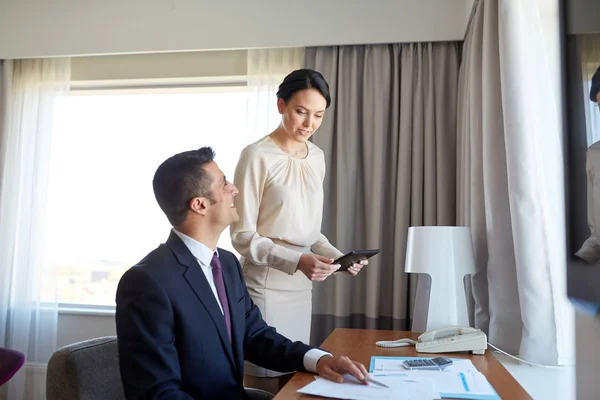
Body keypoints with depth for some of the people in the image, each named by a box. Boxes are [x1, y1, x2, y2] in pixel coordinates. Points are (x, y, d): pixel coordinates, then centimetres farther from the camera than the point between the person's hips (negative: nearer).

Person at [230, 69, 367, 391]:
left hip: (301, 286, 6)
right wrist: (297, 261, -23)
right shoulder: (257, 156, -12)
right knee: (265, 383, 4)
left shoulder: (317, 157, 8)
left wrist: (336, 256, -3)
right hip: (265, 286, -6)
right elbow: (242, 235, -12)